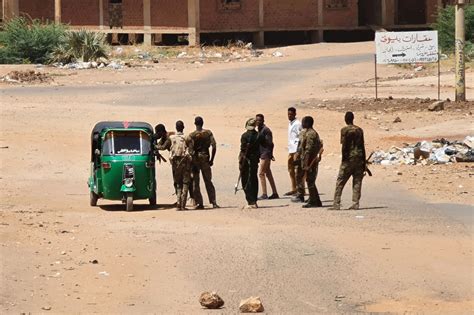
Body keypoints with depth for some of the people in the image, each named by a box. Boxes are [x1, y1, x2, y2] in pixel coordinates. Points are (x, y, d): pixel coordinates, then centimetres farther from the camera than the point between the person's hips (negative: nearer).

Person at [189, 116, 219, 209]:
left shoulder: (191, 135, -7)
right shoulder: (208, 133, 0)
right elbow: (214, 146, -4)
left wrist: (191, 162, -6)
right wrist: (211, 159, 3)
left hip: (195, 159, -2)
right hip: (205, 158, 2)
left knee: (195, 182, 5)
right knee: (208, 181, 11)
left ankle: (199, 203, 1)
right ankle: (213, 202, 5)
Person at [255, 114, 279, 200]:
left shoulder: (266, 130, -14)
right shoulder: (260, 130, 15)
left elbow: (270, 143, -17)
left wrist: (270, 155, -18)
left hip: (266, 154, -10)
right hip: (263, 154, 10)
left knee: (261, 173, -11)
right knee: (268, 174, 11)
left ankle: (264, 194, -10)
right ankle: (275, 193, 16)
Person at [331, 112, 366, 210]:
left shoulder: (345, 130, -5)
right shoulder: (360, 130, 9)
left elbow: (344, 146, -11)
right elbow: (363, 147, 10)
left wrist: (344, 160, -7)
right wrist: (364, 162, 13)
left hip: (348, 159, -4)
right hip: (359, 159, 4)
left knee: (340, 183, 1)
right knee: (357, 182, 6)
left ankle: (336, 204, -3)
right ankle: (355, 204, 0)